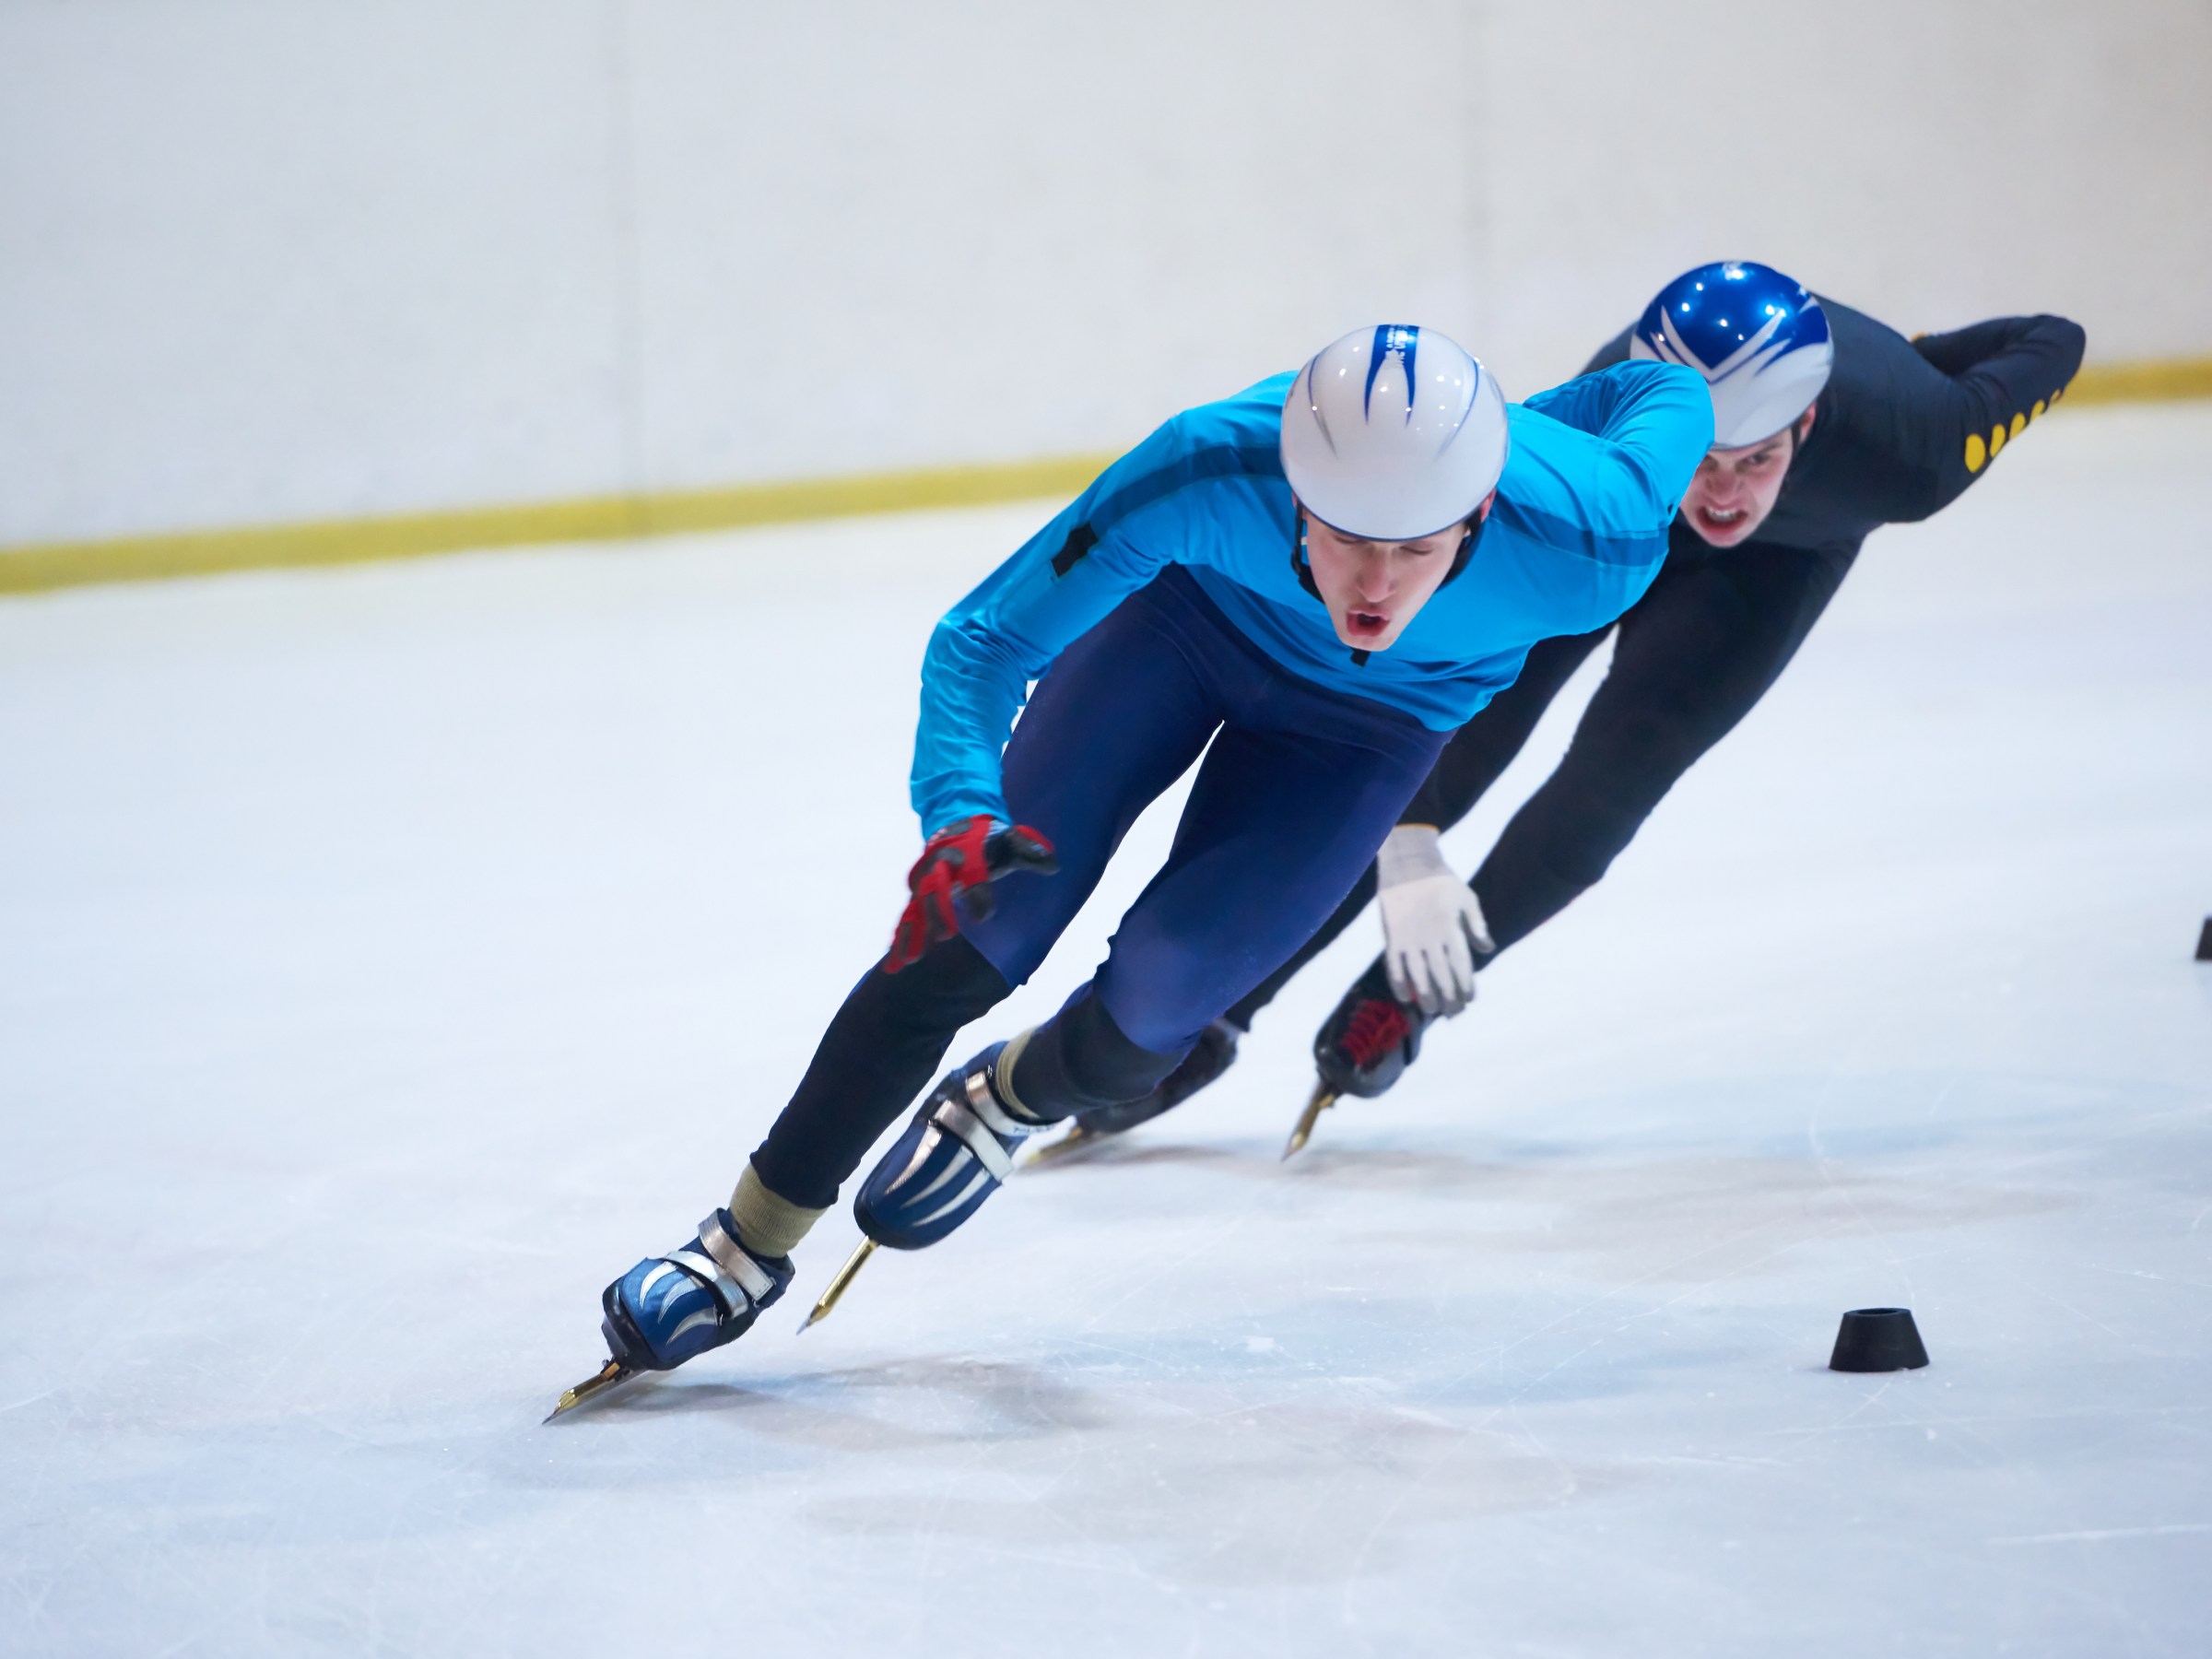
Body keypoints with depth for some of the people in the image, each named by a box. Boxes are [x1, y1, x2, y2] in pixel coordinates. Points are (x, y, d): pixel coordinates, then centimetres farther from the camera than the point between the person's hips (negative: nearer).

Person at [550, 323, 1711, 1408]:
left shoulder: (1586, 544, -41)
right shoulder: (1211, 475, -41)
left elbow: (1666, 397, -17)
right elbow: (982, 640, -30)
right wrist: (957, 809, -48)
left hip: (1381, 711, 0)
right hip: (1195, 608, 0)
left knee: (1139, 1017, -10)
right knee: (973, 930, -5)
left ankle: (1011, 1103, 27)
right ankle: (752, 1241, 13)